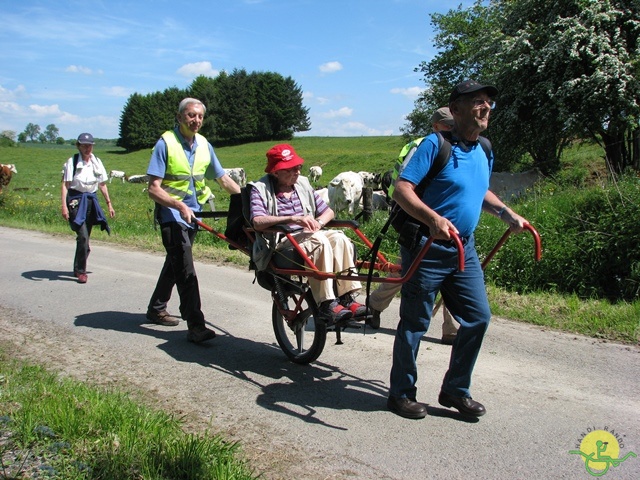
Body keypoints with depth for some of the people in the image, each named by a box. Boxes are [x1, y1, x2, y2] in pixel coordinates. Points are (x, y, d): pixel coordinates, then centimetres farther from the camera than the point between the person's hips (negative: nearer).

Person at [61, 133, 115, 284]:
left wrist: (109, 204, 13)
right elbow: (65, 185, -9)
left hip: (91, 200, 5)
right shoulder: (72, 162, -5)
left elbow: (102, 185, 15)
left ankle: (78, 268, 27)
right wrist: (64, 206, -17)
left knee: (85, 238, 10)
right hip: (76, 200, -5)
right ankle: (80, 271, -5)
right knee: (83, 236, -15)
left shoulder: (97, 162, 9)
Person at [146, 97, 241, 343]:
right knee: (185, 268, -15)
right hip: (172, 214, -6)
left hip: (193, 214, 7)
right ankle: (196, 326, -16)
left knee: (175, 263, 18)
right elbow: (153, 189, -16)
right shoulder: (166, 143, -11)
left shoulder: (204, 145, 6)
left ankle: (156, 308, 36)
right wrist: (180, 206, -28)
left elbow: (223, 179, 9)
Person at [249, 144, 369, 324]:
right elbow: (258, 222, -19)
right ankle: (327, 305, -33)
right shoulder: (261, 188, -2)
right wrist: (293, 218, -29)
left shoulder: (303, 184, 16)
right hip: (280, 245, -6)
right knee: (318, 241, -32)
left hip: (308, 237, 6)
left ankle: (347, 298, -23)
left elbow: (328, 211, 16)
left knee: (338, 238, -23)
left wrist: (318, 222, -8)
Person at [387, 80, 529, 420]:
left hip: (464, 249, 8)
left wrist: (507, 214, 12)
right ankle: (401, 394, 19)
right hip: (428, 247, -7)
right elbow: (401, 189, -21)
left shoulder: (484, 151, 11)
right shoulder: (435, 144, -12)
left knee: (478, 317, 7)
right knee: (415, 323, 2)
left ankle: (455, 390, 24)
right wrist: (434, 219, -36)